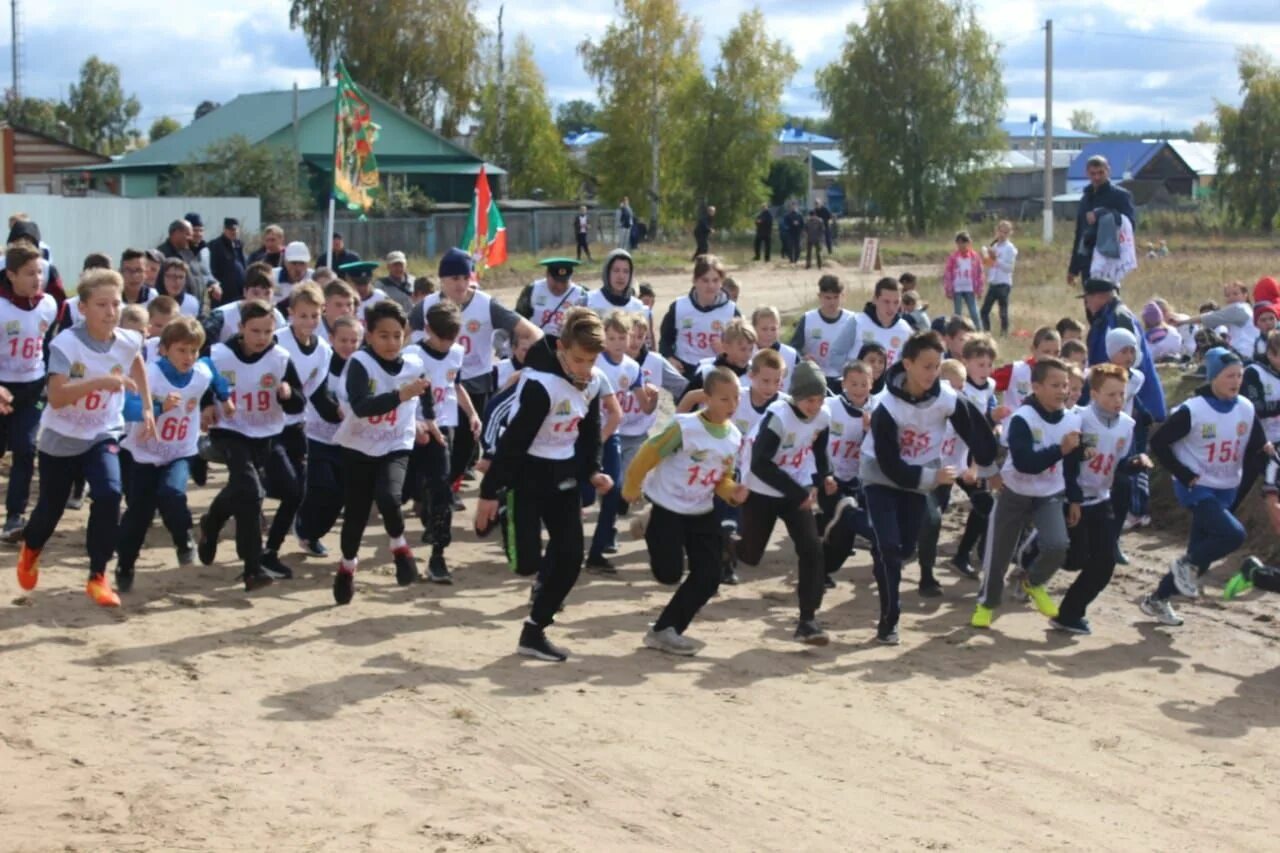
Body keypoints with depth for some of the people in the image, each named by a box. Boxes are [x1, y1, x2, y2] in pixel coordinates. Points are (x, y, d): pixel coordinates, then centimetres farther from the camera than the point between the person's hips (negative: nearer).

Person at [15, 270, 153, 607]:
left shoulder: (128, 342, -10)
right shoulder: (66, 343, -24)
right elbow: (55, 397, -34)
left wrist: (147, 408, 14)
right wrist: (101, 381, -44)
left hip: (102, 435, 2)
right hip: (60, 438, -2)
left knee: (109, 495, -22)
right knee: (50, 507, 13)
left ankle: (98, 577, -7)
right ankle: (30, 549, 50)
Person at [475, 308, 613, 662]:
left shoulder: (594, 381, -3)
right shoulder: (541, 383, -26)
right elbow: (514, 439, -23)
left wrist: (592, 470, 1)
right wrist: (489, 492, -20)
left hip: (563, 475, 7)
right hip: (526, 473, -7)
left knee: (571, 557, 1)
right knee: (528, 562, -14)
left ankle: (534, 631, 13)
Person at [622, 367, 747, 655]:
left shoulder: (734, 437, -2)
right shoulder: (684, 427, -23)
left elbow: (722, 478, 9)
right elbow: (648, 454, -15)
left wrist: (733, 493, -12)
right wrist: (631, 488, -6)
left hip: (702, 513, 6)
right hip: (668, 509, -6)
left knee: (708, 578, 0)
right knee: (669, 574, -8)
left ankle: (665, 631, 14)